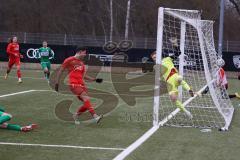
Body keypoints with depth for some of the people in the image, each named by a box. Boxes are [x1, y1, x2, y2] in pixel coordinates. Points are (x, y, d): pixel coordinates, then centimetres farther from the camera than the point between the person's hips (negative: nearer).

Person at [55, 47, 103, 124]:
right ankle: (95, 116, -34)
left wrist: (94, 79, 22)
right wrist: (57, 82, 1)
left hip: (81, 84, 7)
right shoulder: (70, 60, 1)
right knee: (86, 98, -24)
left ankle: (76, 115, 23)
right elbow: (60, 71, 5)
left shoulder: (82, 63, 22)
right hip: (74, 84, -7)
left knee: (86, 103, -1)